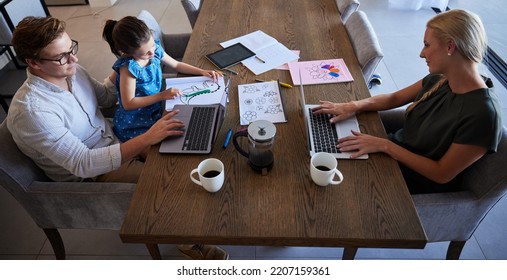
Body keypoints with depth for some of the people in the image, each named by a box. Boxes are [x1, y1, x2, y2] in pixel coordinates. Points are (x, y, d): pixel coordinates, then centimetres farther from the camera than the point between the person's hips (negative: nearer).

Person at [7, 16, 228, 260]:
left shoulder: (72, 71, -6)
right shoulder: (31, 111, -29)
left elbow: (106, 97, 13)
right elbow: (83, 164, -32)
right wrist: (147, 139, -37)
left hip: (114, 142, 7)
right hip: (90, 176, -7)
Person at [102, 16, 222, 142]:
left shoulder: (155, 48, -6)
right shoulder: (128, 67, -26)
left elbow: (176, 65, 11)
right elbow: (128, 104, -24)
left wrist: (202, 72, 1)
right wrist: (162, 95, -27)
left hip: (156, 109, 7)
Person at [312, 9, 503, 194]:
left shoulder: (482, 113, -28)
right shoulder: (438, 80, -7)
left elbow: (442, 174, -24)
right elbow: (394, 98, 6)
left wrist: (384, 145, -26)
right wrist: (354, 106, -9)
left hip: (418, 183, -6)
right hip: (396, 150, 6)